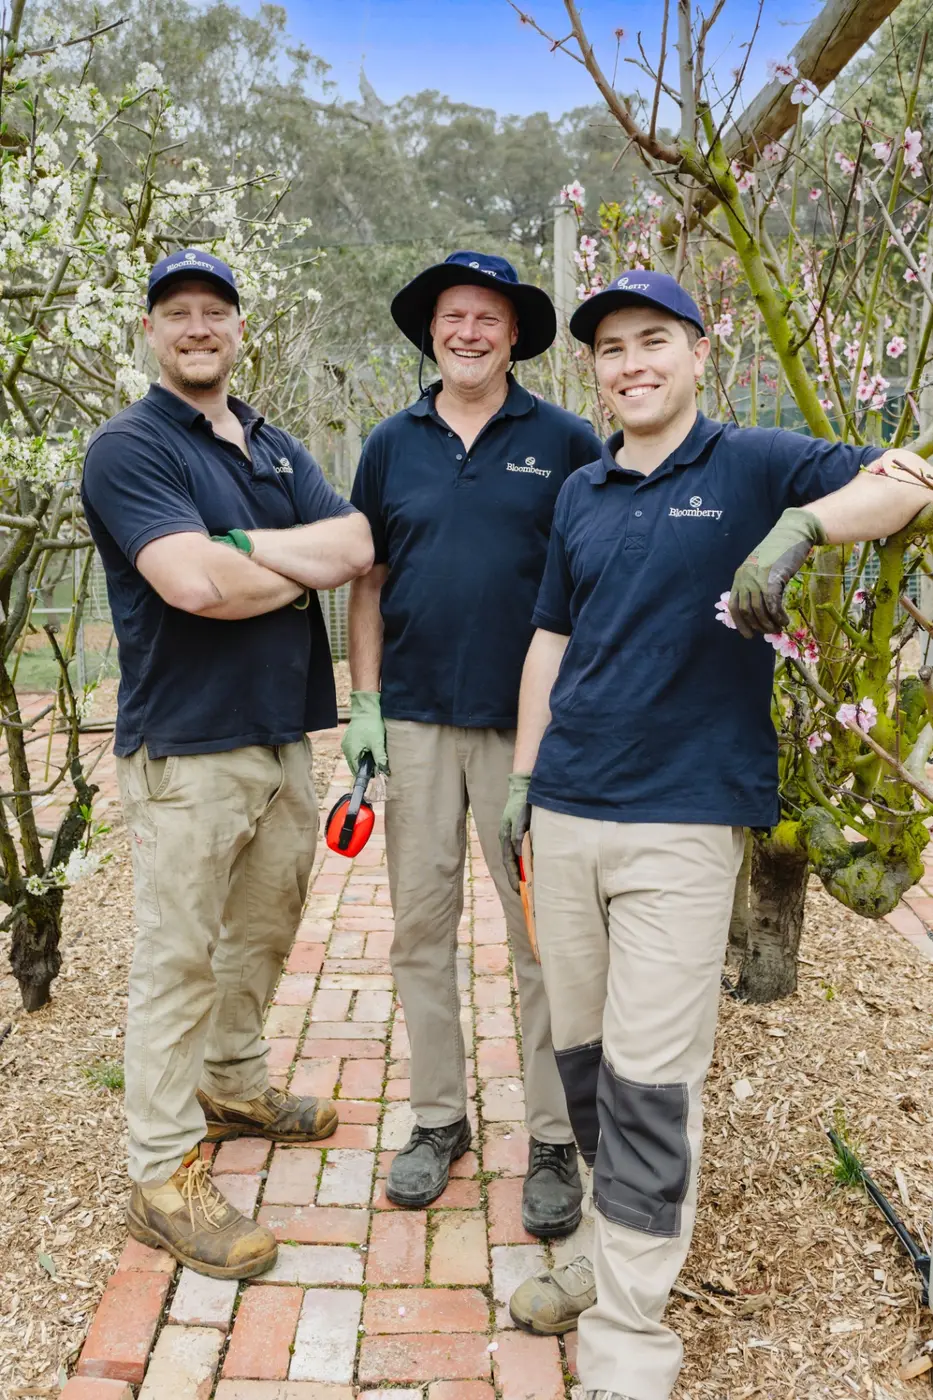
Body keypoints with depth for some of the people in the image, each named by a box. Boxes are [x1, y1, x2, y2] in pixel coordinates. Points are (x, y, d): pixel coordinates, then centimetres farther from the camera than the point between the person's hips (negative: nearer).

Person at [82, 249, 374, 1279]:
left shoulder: (277, 449, 14)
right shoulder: (128, 447, -7)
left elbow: (356, 547, -3)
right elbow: (193, 582, -23)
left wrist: (240, 544, -16)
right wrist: (306, 564, -7)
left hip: (282, 733, 7)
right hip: (187, 747, -7)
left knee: (262, 934, 20)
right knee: (179, 960, 0)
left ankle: (232, 1086, 41)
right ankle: (163, 1176, 12)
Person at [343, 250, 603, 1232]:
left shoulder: (565, 442, 1)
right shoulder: (393, 445, 10)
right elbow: (368, 580, 11)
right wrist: (364, 701, 3)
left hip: (529, 723, -3)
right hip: (415, 720, 3)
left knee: (544, 937, 3)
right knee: (421, 924, 9)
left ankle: (554, 1141, 17)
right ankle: (438, 1118, 25)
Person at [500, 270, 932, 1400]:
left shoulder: (752, 466, -1)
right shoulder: (581, 493, 14)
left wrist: (803, 524, -32)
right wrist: (522, 777, 15)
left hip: (681, 822, -5)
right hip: (566, 812, 5)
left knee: (648, 1082, -2)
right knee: (580, 1054, 13)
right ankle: (627, 1247, 35)